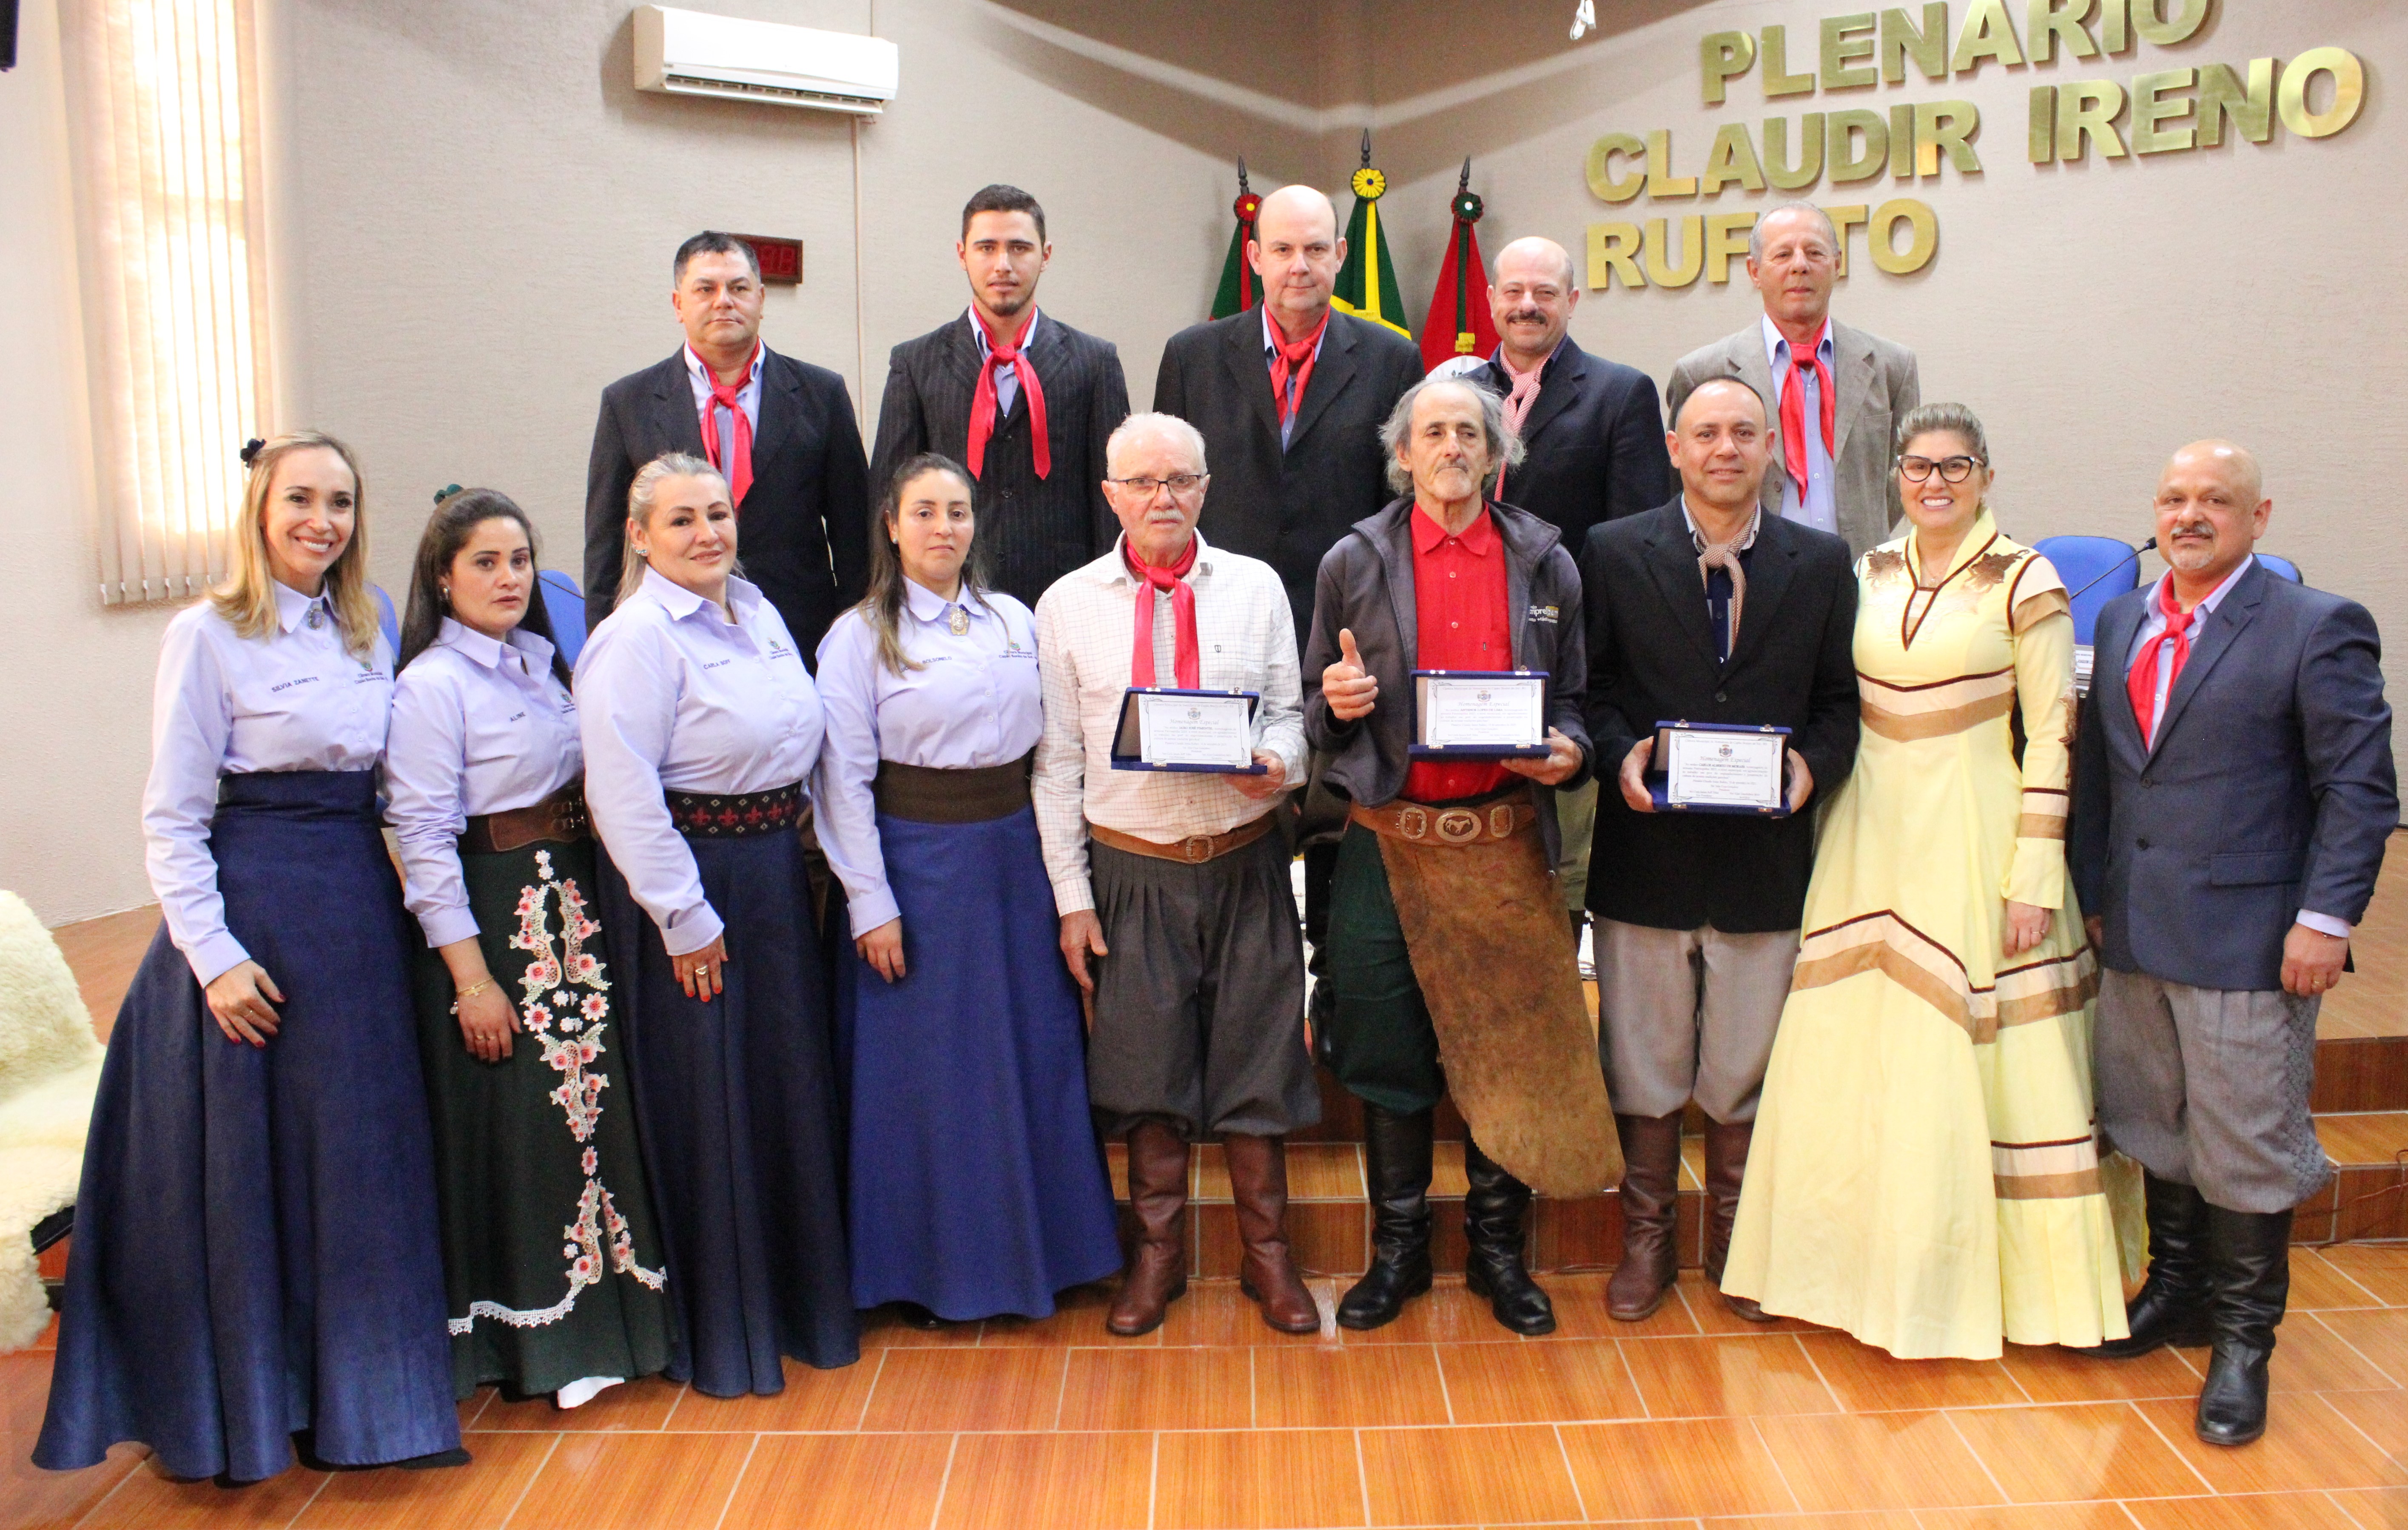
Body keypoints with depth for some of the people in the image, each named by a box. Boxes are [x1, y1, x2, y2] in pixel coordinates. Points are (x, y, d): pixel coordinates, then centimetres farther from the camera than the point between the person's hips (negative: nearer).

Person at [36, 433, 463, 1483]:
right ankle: (249, 1406, 24)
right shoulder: (208, 635, -7)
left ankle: (354, 1393, 30)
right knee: (245, 1162, 5)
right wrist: (214, 955, -14)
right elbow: (171, 817, -9)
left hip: (362, 912, 6)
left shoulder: (367, 635, 10)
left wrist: (390, 909, 5)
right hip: (252, 912, -6)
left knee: (360, 1157, 13)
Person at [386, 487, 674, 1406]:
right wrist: (471, 976, -17)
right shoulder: (431, 685, -11)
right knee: (513, 1124, 1)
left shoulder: (541, 663, 11)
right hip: (493, 919, -7)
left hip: (574, 906, 7)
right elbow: (423, 838, -14)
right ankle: (531, 1338, 15)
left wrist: (588, 906, 9)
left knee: (595, 1103, 12)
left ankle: (605, 1310, 27)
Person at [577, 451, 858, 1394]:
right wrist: (684, 917, -18)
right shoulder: (636, 637, -15)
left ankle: (800, 1292, 34)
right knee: (708, 1108, 3)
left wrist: (792, 852, 15)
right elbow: (622, 794, -19)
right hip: (692, 886, -8)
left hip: (774, 869, 8)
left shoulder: (757, 612, 10)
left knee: (792, 1086, 16)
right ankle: (716, 1327, 20)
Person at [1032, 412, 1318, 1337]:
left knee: (1255, 1054, 8)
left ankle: (1267, 1252, 26)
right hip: (1131, 867, 0)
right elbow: (1057, 763, 1)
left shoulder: (1256, 587, 4)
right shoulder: (1067, 606, 1)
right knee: (1146, 1062, 8)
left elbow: (1287, 711, 8)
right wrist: (1071, 895, -2)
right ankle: (1159, 1253, 28)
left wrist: (1279, 762, -16)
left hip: (1245, 858, 1)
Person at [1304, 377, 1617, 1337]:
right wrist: (1338, 702, -13)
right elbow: (1320, 715, 9)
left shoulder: (1546, 565, 8)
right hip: (1389, 840, 0)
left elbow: (1572, 700, 13)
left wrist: (1568, 751, -8)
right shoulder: (1354, 564, 5)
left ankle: (1498, 1249, 24)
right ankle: (1398, 1249, 23)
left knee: (1509, 1048, 5)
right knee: (1387, 1049, 5)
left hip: (1505, 844, 1)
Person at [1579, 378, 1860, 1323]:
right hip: (1648, 852, -1)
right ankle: (1646, 1242, 26)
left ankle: (1733, 1242, 30)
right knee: (1644, 1064, 9)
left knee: (1745, 1067, 12)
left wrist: (1814, 764, -11)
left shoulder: (1822, 563, 7)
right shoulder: (1613, 553, 2)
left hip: (1763, 855, 1)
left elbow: (1841, 698, 7)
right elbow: (1587, 684, 2)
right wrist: (1618, 753, -15)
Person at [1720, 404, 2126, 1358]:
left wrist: (2035, 878, -11)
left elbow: (2051, 736, -6)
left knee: (1960, 1059, 1)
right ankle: (1859, 1263, 22)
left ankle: (1955, 1278, 16)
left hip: (1969, 836, -4)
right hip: (1868, 834, 4)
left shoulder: (2025, 582, -4)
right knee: (1852, 1055, 6)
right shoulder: (1867, 575, 9)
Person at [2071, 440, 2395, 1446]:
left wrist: (2326, 919, -14)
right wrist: (2093, 894, 12)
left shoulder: (2318, 628, -6)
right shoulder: (2120, 621, 11)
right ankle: (2175, 1292, 35)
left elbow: (2360, 789, -8)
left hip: (2249, 941, -5)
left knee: (2245, 1150, 5)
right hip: (2135, 939, 5)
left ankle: (2242, 1343, 22)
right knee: (2154, 1132, 16)